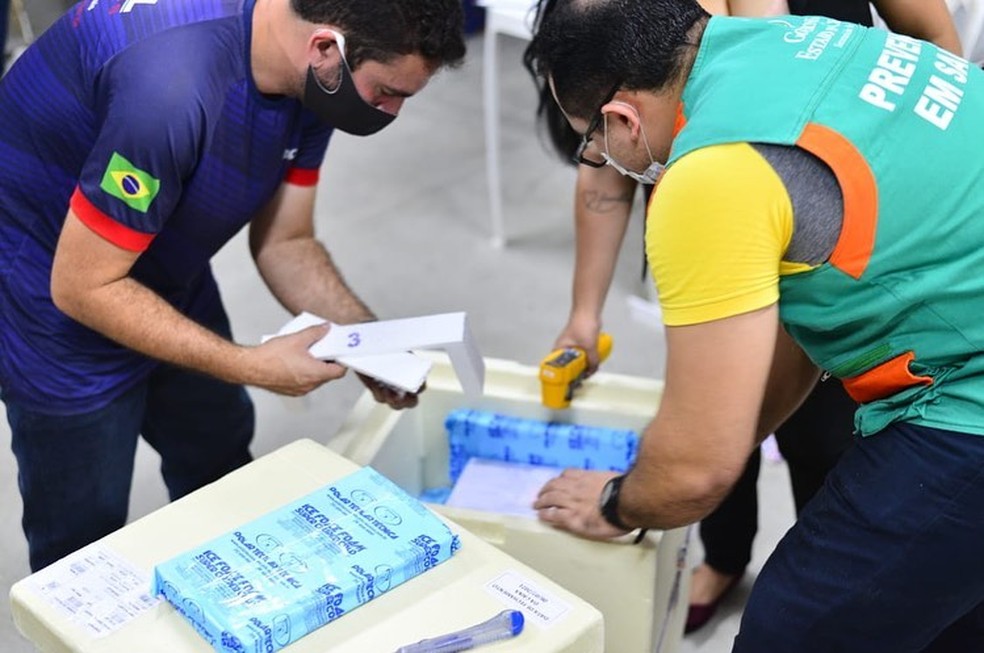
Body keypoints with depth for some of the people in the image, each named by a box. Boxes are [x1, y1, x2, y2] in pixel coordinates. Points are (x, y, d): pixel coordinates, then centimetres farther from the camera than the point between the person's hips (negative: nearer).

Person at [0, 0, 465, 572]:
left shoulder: (313, 76, -13)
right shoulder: (175, 83, -39)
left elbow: (285, 243, -1)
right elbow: (83, 287, -29)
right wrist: (251, 366, -27)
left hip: (169, 280, 8)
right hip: (60, 296, -8)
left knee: (227, 481, 23)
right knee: (85, 543, 3)